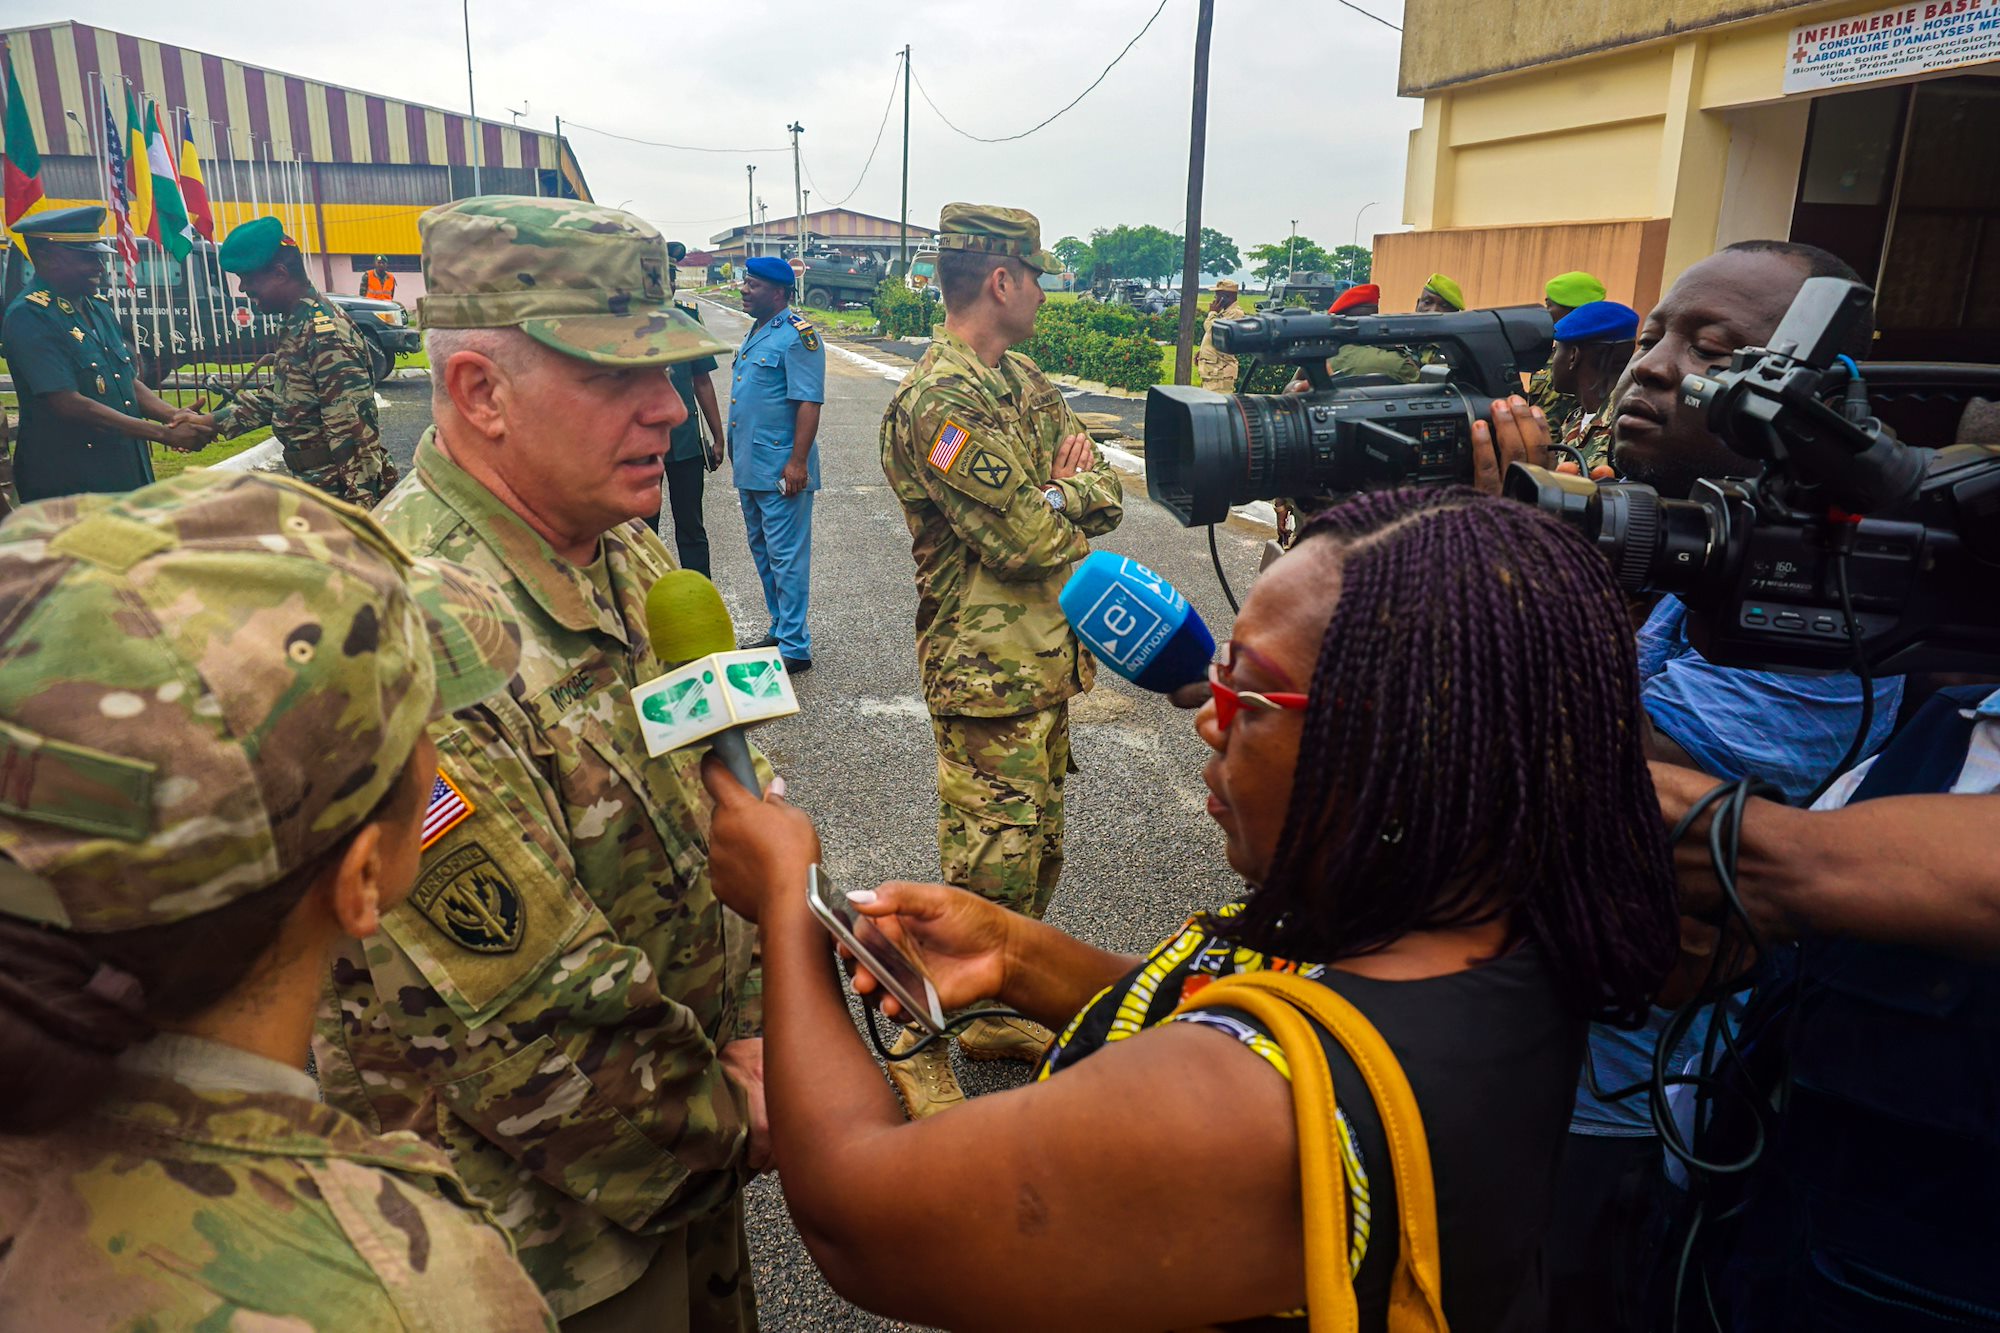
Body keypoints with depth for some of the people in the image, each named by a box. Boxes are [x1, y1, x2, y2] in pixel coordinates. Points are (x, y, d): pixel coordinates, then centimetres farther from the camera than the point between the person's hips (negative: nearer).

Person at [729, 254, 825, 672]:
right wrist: (734, 449, 22)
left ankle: (794, 648, 2)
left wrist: (797, 462, -24)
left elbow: (809, 402, -19)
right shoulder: (756, 332, 16)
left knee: (786, 557, -5)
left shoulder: (797, 335, -13)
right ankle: (780, 632, 29)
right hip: (750, 466, 10)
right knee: (763, 553, 17)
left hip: (780, 469, -10)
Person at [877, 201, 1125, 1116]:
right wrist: (1071, 491, -4)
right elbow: (1025, 539, -23)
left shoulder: (1021, 377, 13)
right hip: (991, 674, -9)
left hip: (1048, 662, 10)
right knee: (988, 876, -3)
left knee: (1037, 855, 19)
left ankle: (997, 1014, 36)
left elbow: (1108, 492, 10)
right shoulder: (937, 403, -18)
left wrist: (1065, 488, -11)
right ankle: (916, 1050, 15)